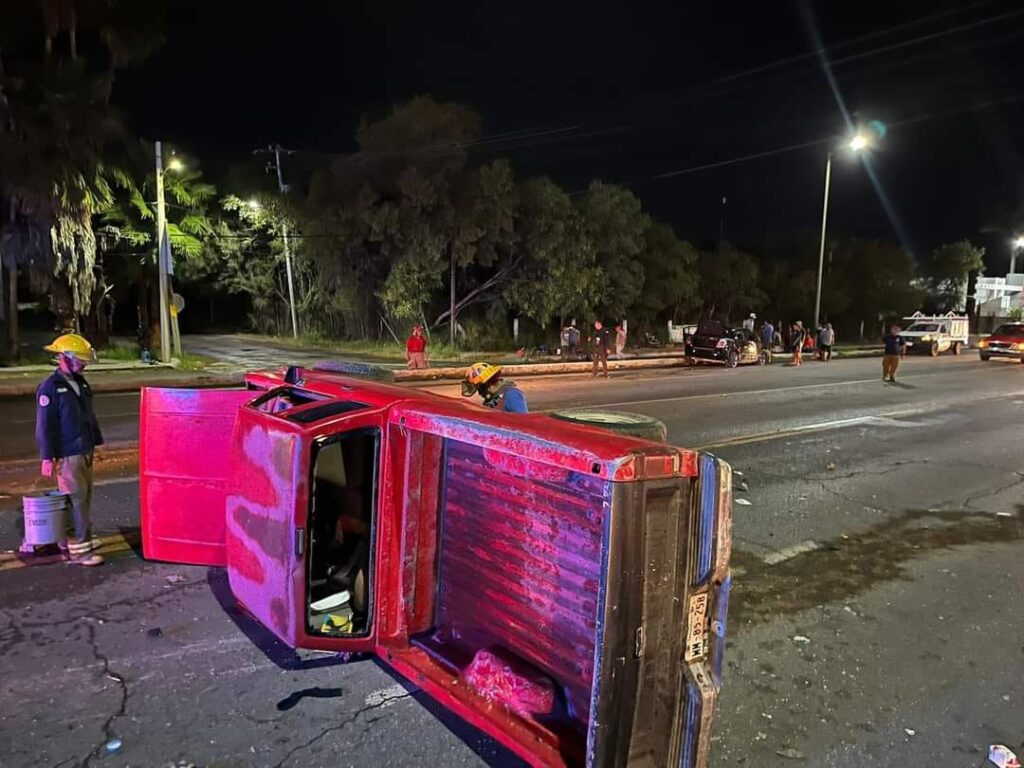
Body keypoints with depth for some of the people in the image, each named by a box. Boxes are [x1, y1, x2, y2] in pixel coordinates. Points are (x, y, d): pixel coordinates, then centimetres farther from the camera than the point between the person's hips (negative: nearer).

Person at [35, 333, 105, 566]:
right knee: (77, 499, -8)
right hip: (67, 454, -9)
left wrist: (95, 441, 22)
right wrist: (47, 458, -16)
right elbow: (44, 425, -15)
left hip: (84, 451, 9)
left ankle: (68, 538, 29)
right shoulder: (50, 387, -13)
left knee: (84, 497, 15)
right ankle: (79, 549, -3)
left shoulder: (80, 382, 12)